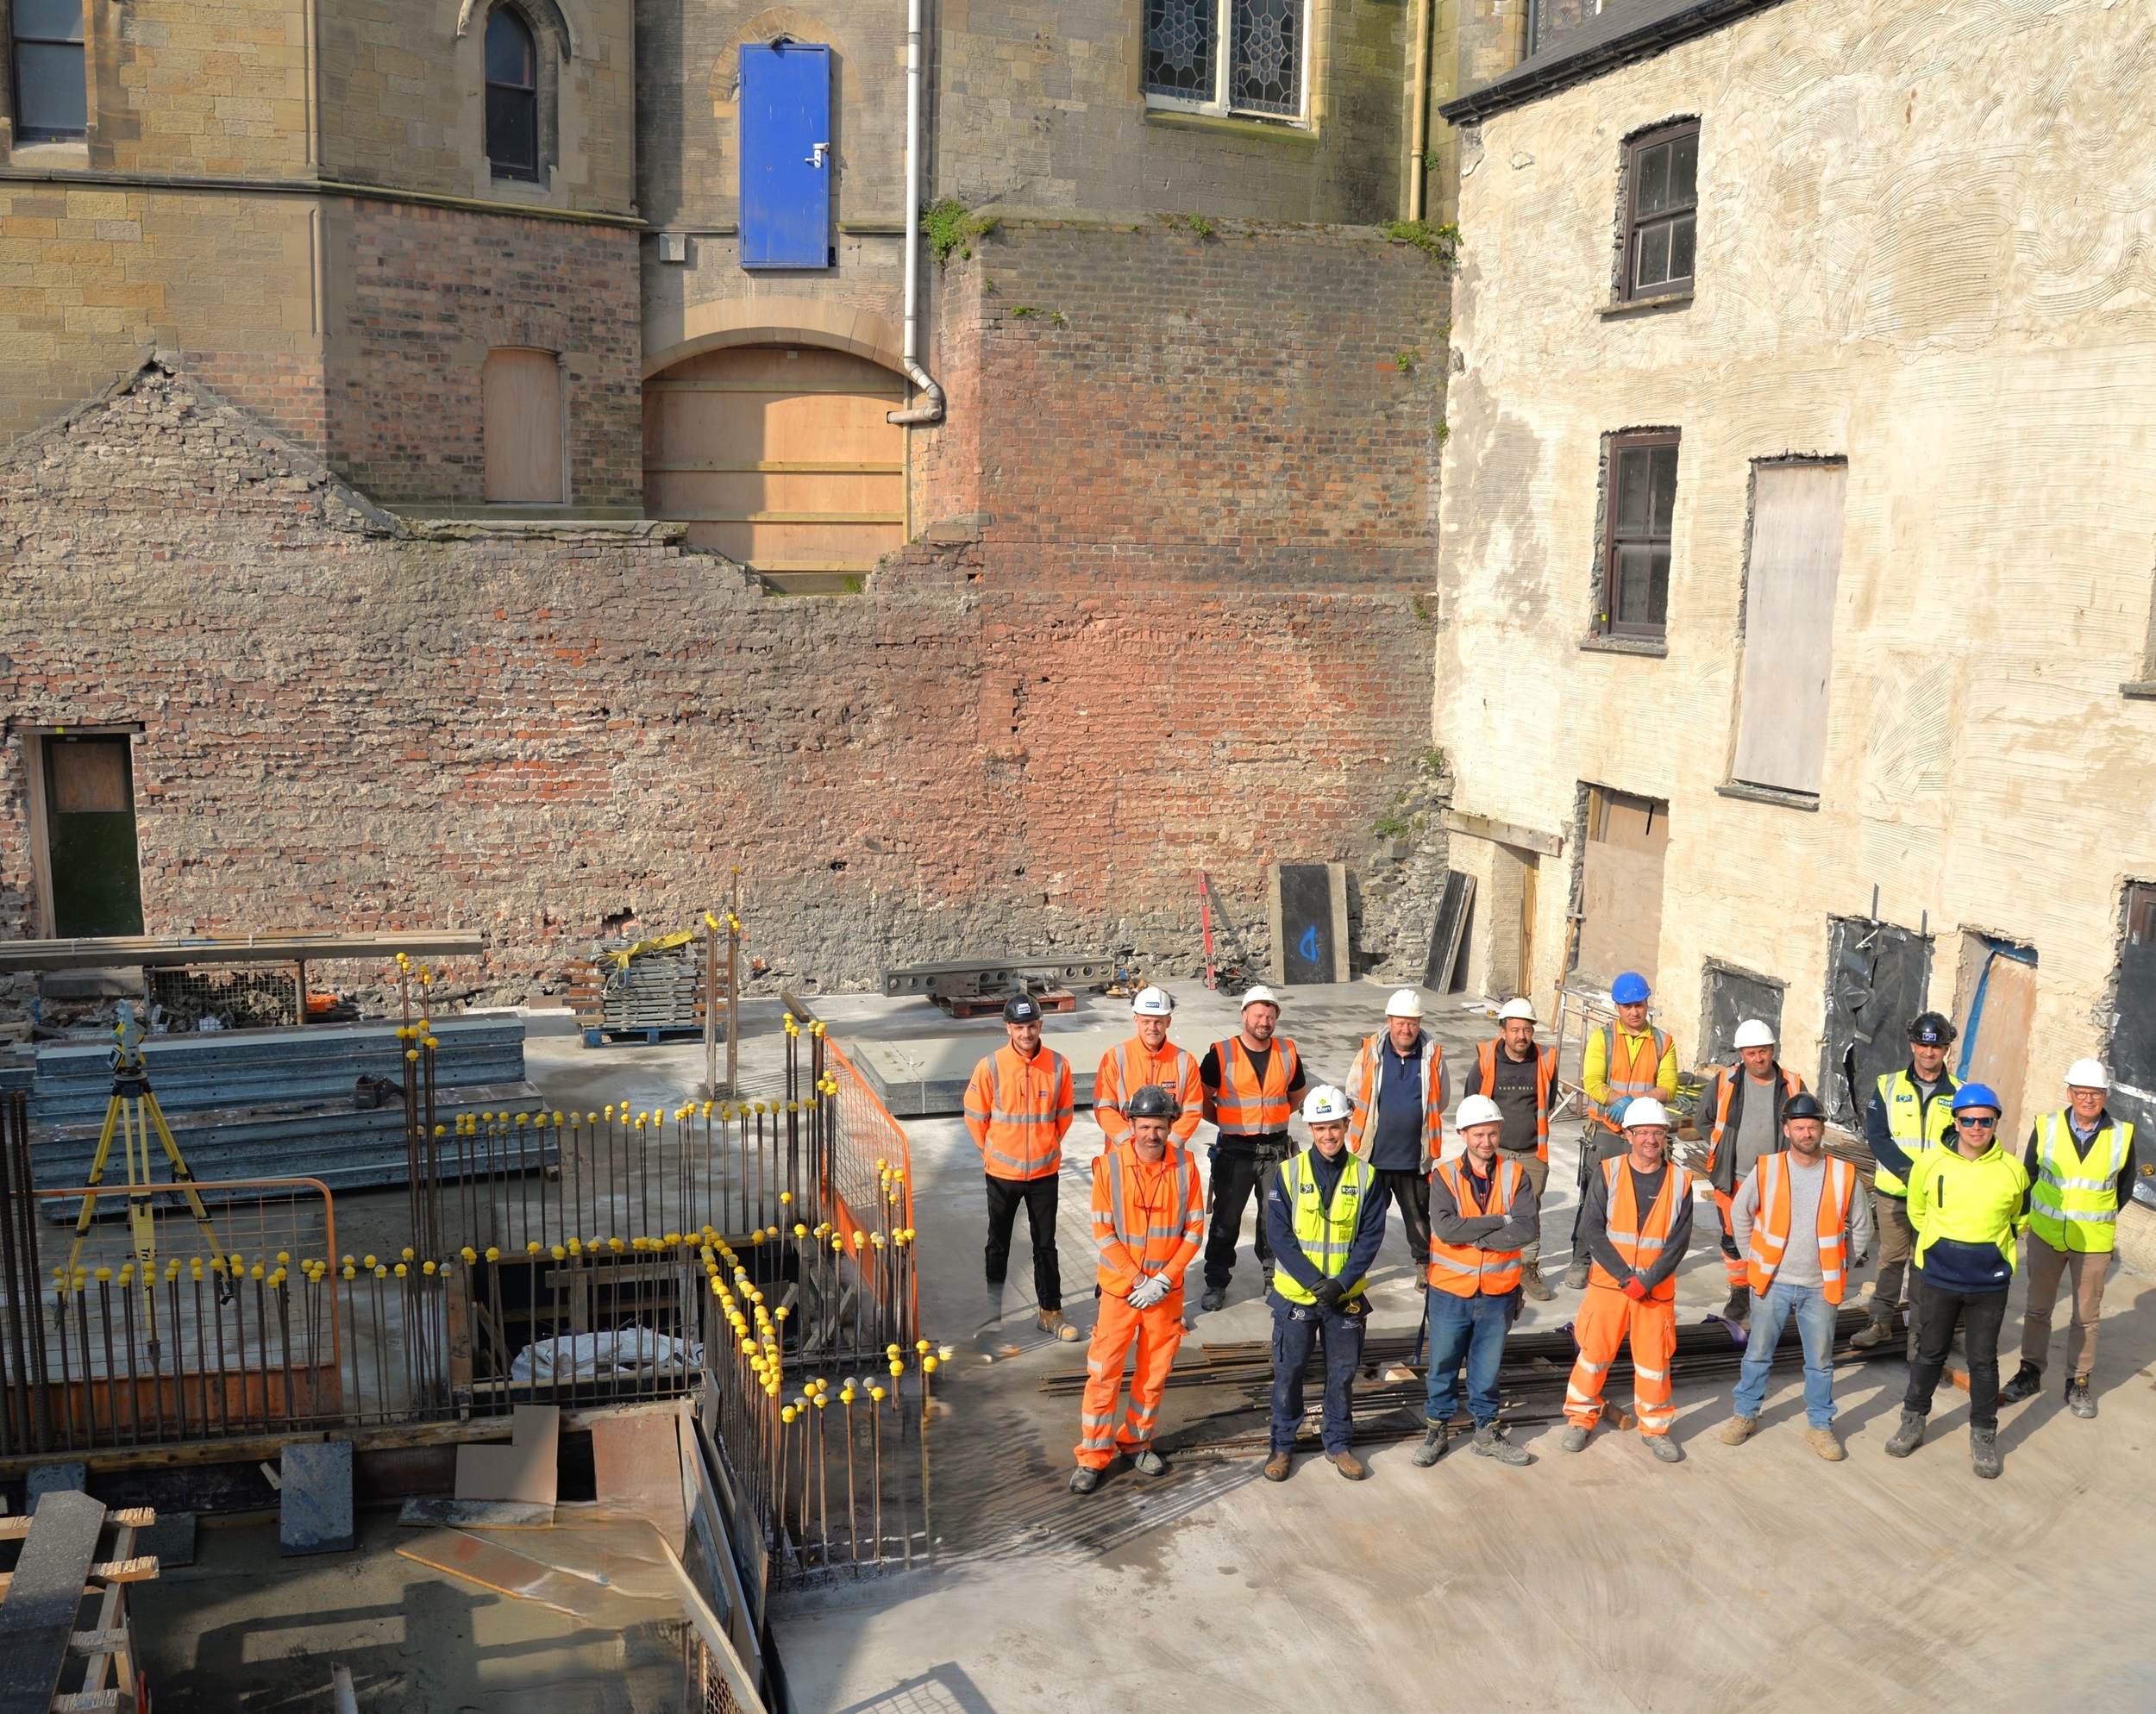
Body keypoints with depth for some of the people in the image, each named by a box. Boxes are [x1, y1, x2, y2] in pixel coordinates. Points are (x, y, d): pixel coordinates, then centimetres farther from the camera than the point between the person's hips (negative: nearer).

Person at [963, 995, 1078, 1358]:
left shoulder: (1058, 1065, -7)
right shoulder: (991, 1066, -14)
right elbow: (975, 1116, -2)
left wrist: (1048, 1147, 11)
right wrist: (993, 1152, 5)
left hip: (1045, 1171, 2)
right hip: (1002, 1174, -2)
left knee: (1045, 1244, 15)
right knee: (998, 1248, 7)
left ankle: (1050, 1311, 30)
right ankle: (991, 1321, 15)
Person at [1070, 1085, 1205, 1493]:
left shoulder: (1185, 1166, -7)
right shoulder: (1109, 1165, -12)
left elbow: (1194, 1230, -2)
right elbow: (1102, 1233, -10)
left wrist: (1165, 1278, -11)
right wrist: (1138, 1281, -14)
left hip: (1167, 1291, 2)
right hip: (1119, 1289, -2)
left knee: (1154, 1374, 13)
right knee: (1104, 1374, 1)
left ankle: (1137, 1442, 32)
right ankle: (1093, 1456, 14)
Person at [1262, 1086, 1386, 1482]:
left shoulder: (1366, 1175, -3)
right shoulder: (1288, 1173, -7)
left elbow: (1371, 1236, -4)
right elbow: (1279, 1234, -9)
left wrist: (1341, 1282, -15)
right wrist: (1313, 1281, -17)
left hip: (1346, 1295, 1)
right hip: (1295, 1293, -1)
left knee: (1342, 1372, 12)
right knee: (1288, 1371, 8)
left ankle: (1340, 1443, 29)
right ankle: (1282, 1445, 23)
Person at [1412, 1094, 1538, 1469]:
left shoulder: (1515, 1174, -4)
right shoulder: (1445, 1176, -8)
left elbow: (1527, 1228, -17)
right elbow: (1446, 1228, -23)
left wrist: (1472, 1236, -20)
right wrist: (1501, 1221, -21)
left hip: (1498, 1293, 1)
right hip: (1451, 1290, -1)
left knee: (1487, 1368, 15)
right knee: (1443, 1365, 11)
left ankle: (1486, 1431, 32)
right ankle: (1435, 1429, 29)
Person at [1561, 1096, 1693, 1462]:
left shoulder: (1680, 1181, -3)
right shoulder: (1609, 1173, -6)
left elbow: (1679, 1242, -6)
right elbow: (1592, 1228, -10)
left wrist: (1646, 1282, -15)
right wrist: (1625, 1276, -15)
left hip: (1656, 1288, 1)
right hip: (1608, 1281, -1)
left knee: (1654, 1359, 9)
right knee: (1595, 1351, 7)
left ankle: (1655, 1427, 26)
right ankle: (1581, 1416, 25)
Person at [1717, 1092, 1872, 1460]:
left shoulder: (1844, 1175, -7)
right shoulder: (1766, 1170, -8)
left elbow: (1861, 1228, 7)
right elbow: (1739, 1213, 6)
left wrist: (1842, 1268, 6)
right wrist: (1753, 1259, 6)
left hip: (1821, 1287, 0)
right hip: (1772, 1282, 0)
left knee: (1820, 1361, 12)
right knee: (1758, 1353, 12)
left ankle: (1820, 1425, 27)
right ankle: (1746, 1415, 27)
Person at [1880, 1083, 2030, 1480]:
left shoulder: (2012, 1170, -7)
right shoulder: (1930, 1163, -8)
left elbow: (2019, 1219, 14)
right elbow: (1917, 1211, 11)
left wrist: (1988, 1241, 10)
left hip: (1990, 1284, 0)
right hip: (1938, 1279, 0)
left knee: (1983, 1359, 9)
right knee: (1930, 1353, 13)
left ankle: (1984, 1435, 23)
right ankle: (1913, 1421, 29)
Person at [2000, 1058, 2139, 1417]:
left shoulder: (2122, 1135, -7)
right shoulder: (2046, 1128, -7)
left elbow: (2125, 1186, 8)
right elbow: (2029, 1175, 4)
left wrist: (2101, 1217, 5)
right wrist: (2029, 1216, 1)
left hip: (2094, 1242, 0)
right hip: (2045, 1235, 1)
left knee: (2086, 1316, 10)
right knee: (2037, 1309, 12)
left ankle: (2079, 1382, 23)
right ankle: (2030, 1373, 25)